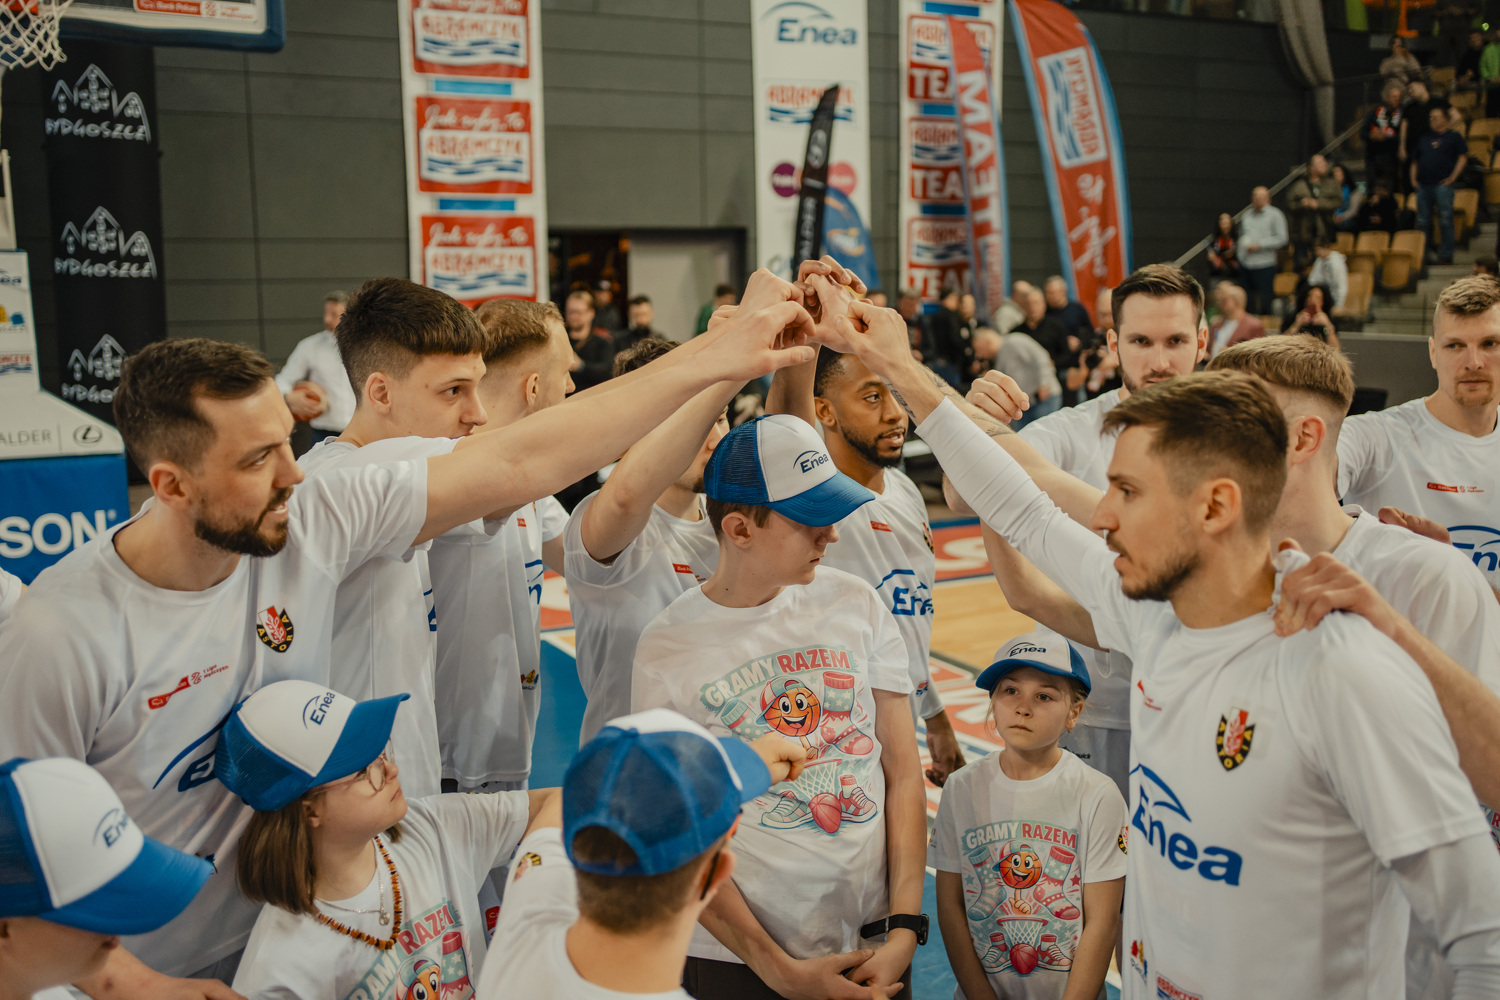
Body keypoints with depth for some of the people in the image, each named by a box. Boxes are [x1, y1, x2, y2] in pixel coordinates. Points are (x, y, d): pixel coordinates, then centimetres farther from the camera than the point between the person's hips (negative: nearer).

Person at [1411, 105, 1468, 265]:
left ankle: (1446, 255, -2)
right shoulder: (1424, 139, 19)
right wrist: (1413, 178, 6)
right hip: (1423, 185, 5)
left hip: (1442, 185, -4)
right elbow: (1415, 161, 21)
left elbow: (1463, 157, 0)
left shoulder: (1454, 137, 7)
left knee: (1445, 220, -6)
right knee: (1422, 221, 6)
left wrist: (1452, 177, -9)